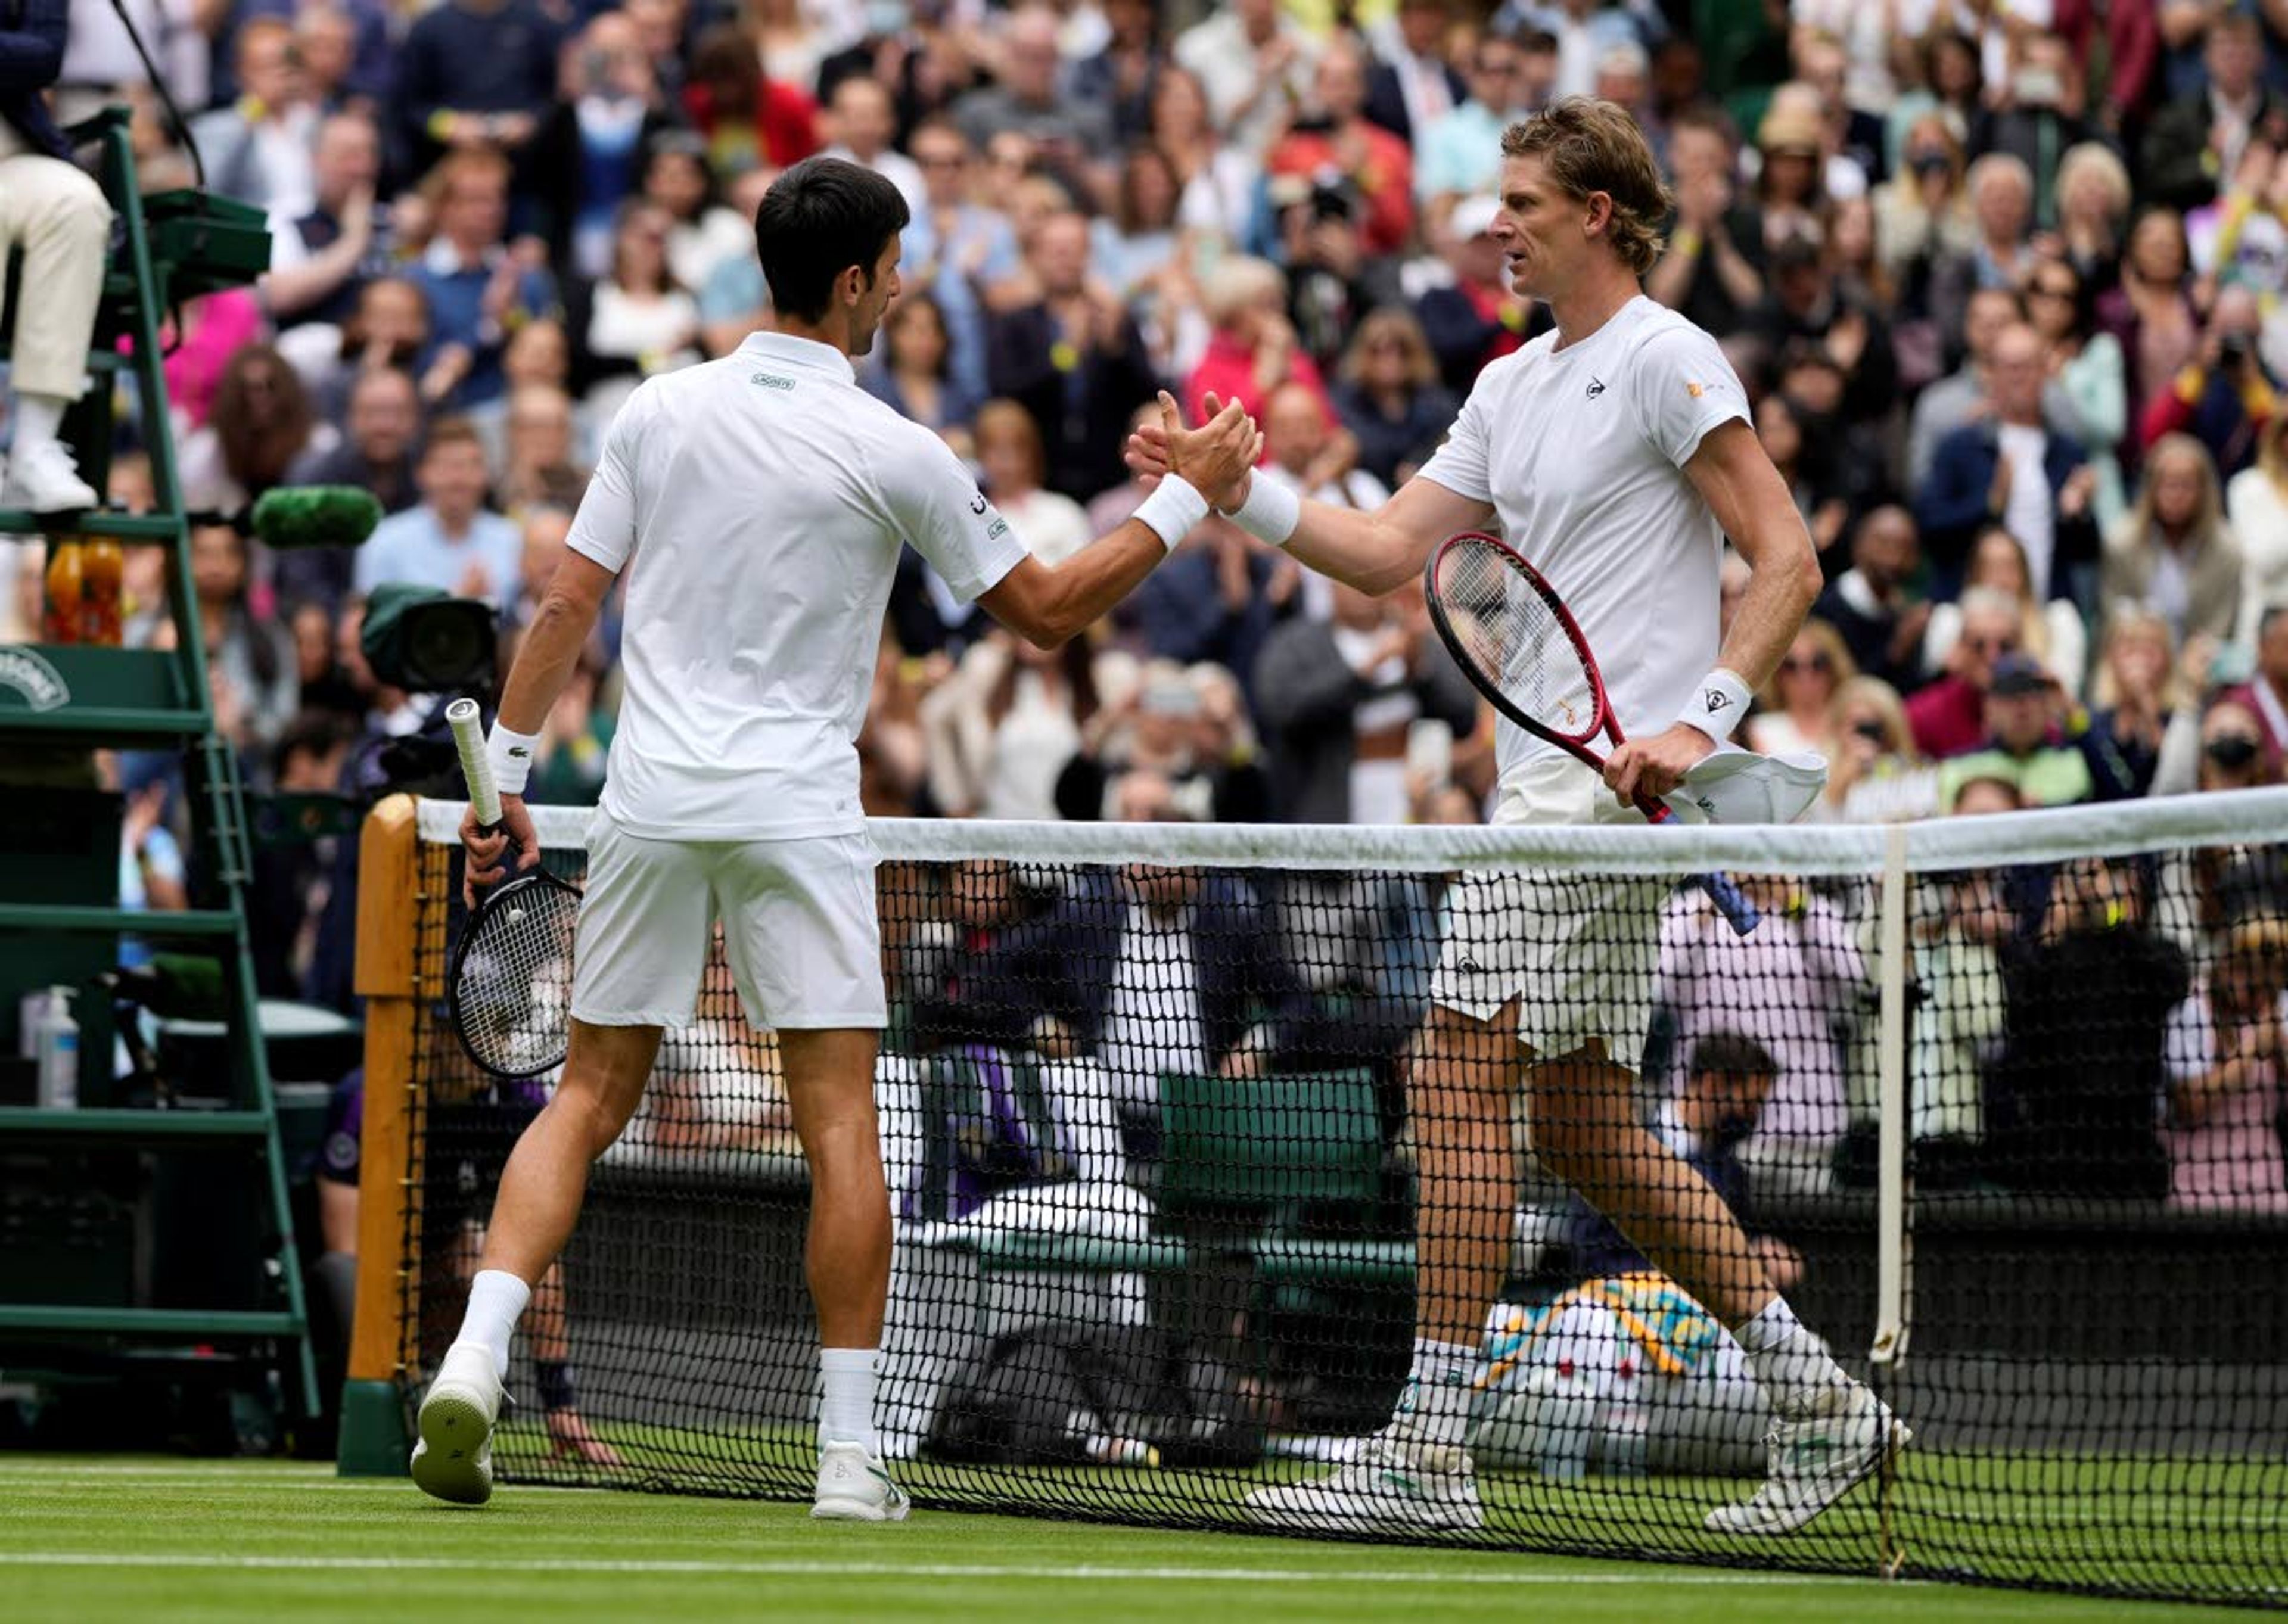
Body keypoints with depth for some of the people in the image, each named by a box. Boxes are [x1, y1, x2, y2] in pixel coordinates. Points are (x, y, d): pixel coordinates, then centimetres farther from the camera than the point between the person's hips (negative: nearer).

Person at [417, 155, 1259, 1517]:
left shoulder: (663, 411, 4)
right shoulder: (892, 455, -6)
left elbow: (567, 609, 5)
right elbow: (1048, 609, 3)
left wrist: (505, 774, 11)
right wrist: (1187, 497, 12)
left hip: (652, 796, 4)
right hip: (795, 813, -4)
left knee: (590, 1099, 10)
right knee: (841, 1119, 0)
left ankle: (475, 1360, -9)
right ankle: (851, 1454, -3)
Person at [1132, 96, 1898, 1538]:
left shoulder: (1665, 361, -8)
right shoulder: (1516, 386, 19)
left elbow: (1788, 563, -12)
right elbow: (1390, 553, 17)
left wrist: (1701, 721, -22)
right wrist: (1238, 490, 5)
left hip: (1612, 785, -10)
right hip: (1549, 789, 10)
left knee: (1462, 1082, -11)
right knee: (1586, 1129, 9)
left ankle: (1428, 1455, -10)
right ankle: (1818, 1401, 13)